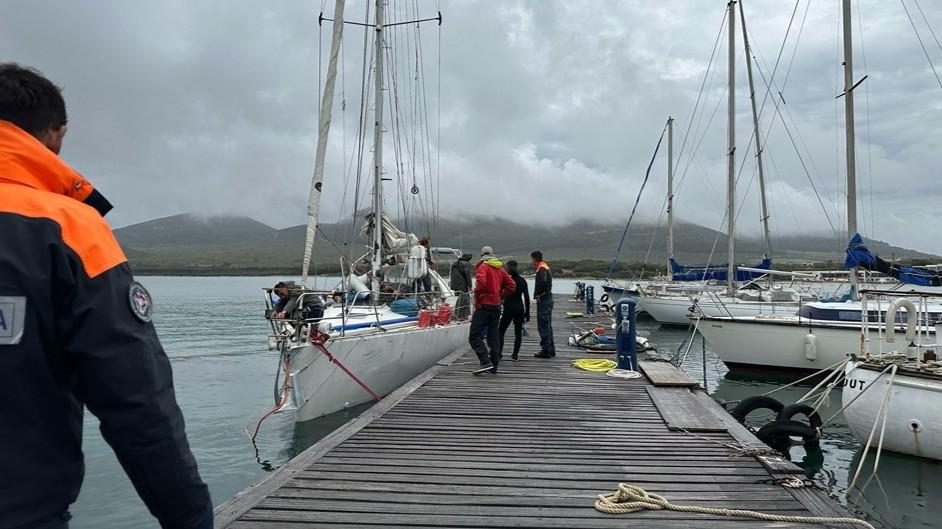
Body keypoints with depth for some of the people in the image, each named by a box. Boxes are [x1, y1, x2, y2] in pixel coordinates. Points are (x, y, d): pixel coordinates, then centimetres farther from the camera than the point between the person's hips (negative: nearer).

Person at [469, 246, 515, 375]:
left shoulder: (483, 266, -6)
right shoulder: (501, 269, 14)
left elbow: (481, 282, -24)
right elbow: (511, 285, 10)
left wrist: (477, 294, -10)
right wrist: (501, 296, 13)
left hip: (484, 305, -7)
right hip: (496, 306, 7)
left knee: (474, 336, -6)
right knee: (493, 337, 13)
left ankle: (486, 362, -17)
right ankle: (494, 366, 16)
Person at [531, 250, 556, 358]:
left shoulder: (541, 269, -14)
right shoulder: (546, 267, 18)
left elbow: (543, 282, -31)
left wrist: (537, 294, -19)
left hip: (543, 300, -10)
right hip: (548, 298, 10)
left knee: (543, 325, -7)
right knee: (548, 325, 16)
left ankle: (546, 350, -5)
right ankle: (551, 350, 22)